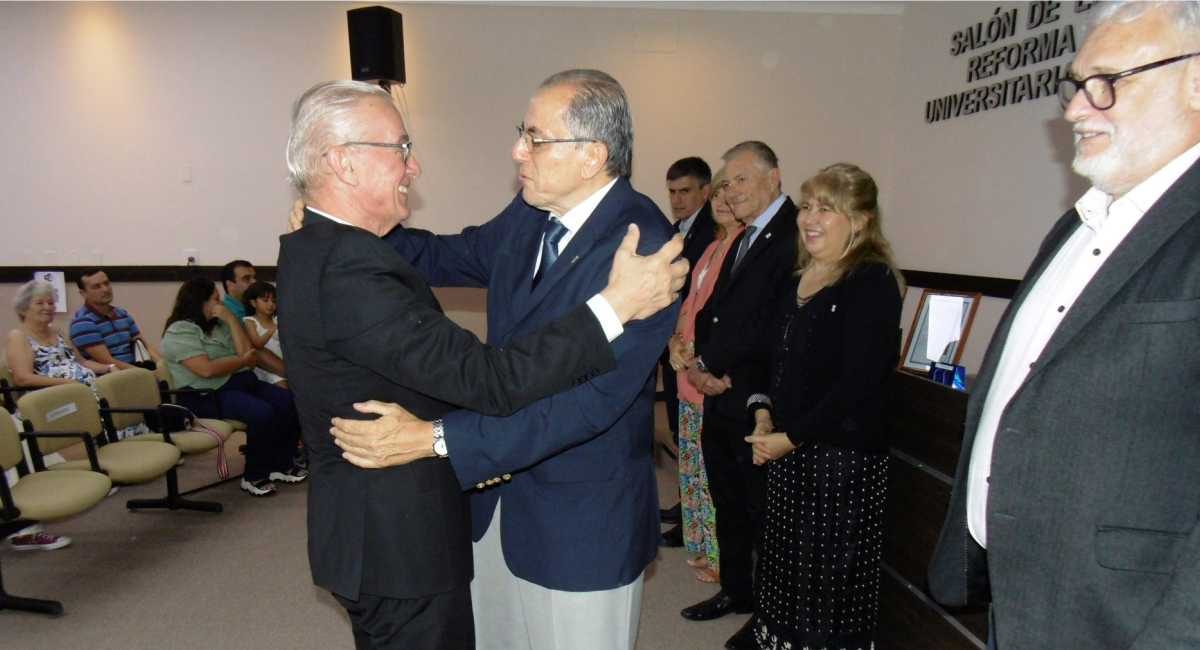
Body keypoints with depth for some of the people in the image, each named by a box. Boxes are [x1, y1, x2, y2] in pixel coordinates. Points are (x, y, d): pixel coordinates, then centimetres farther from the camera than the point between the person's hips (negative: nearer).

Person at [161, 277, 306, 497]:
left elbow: (248, 353, 5)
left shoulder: (218, 324, 18)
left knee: (289, 403, -12)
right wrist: (242, 361, -5)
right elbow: (207, 369, -20)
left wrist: (231, 319, -1)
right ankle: (254, 477, -13)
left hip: (242, 382, 8)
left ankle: (281, 465, 2)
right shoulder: (180, 331, -7)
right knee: (262, 413, -31)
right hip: (209, 395, -8)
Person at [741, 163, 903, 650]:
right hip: (790, 449, 7)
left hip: (841, 455, -7)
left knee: (829, 570, 7)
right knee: (787, 561, 17)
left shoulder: (873, 282, -13)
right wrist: (764, 411, 2)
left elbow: (859, 384, -18)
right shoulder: (801, 277, 10)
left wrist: (791, 437, -14)